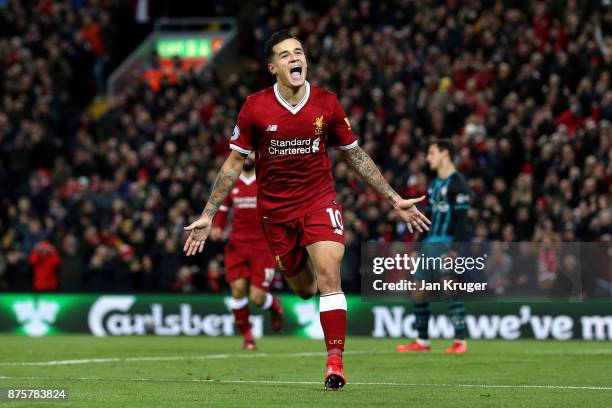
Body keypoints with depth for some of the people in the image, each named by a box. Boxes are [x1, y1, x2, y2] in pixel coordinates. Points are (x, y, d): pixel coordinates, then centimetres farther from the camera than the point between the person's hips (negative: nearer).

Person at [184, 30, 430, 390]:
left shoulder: (327, 103, -6)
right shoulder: (256, 107, -9)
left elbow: (355, 155, 6)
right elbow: (234, 162, 1)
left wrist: (395, 200, 5)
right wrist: (208, 216, -1)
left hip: (320, 199, 0)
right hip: (276, 209, 0)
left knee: (328, 275, -20)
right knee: (304, 289, 8)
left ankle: (335, 361, -16)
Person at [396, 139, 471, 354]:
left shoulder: (457, 183, -7)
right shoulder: (434, 184, 19)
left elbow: (461, 219, -14)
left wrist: (456, 248, -20)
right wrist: (421, 244, 18)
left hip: (446, 244, -9)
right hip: (429, 243, 9)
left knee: (448, 288, -15)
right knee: (419, 293, 7)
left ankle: (460, 340, -12)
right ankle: (422, 342, 15)